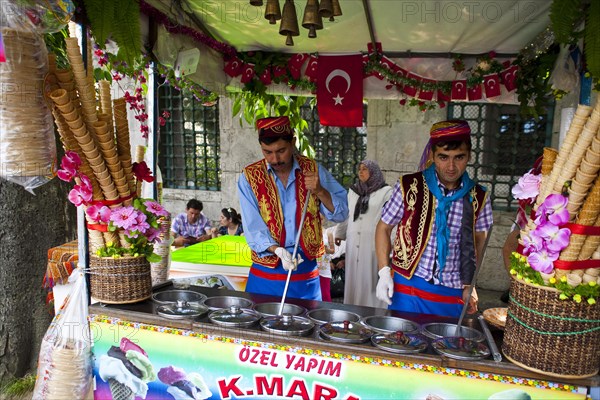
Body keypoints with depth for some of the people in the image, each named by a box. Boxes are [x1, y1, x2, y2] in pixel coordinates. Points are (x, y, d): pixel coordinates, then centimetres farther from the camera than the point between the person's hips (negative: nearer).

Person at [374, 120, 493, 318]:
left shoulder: (478, 198, 0)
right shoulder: (409, 187, -7)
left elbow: (479, 240, 13)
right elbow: (384, 228, 1)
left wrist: (469, 284, 8)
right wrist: (384, 272, -7)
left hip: (452, 294, 2)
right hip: (407, 287, -2)